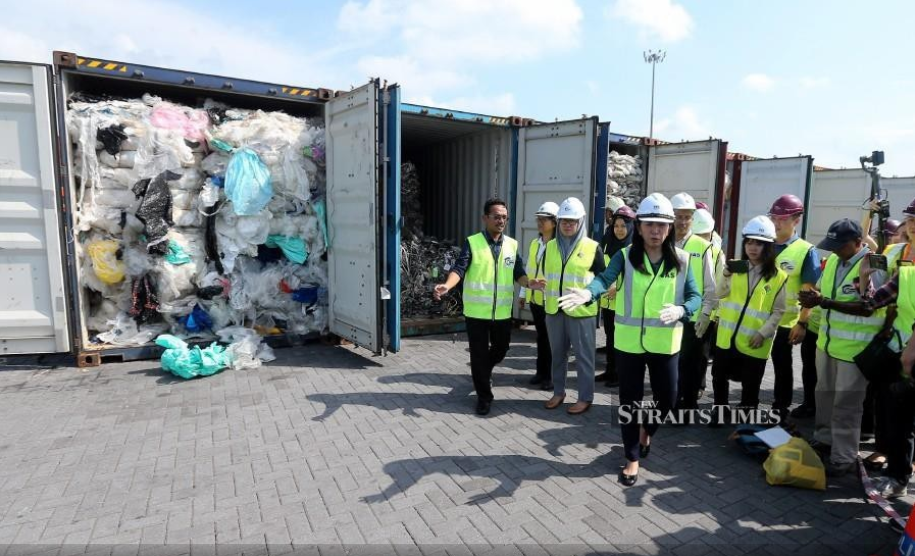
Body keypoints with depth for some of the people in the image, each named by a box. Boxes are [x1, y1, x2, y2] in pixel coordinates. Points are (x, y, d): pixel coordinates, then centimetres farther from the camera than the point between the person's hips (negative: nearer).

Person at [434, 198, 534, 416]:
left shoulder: (512, 245, 6)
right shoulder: (472, 242, -7)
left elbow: (518, 273, 3)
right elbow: (459, 269, -16)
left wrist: (530, 284, -18)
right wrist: (447, 285, -35)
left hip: (502, 312, 4)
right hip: (477, 311, -4)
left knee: (501, 349, 18)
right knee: (479, 354, 4)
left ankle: (485, 372, 51)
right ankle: (484, 396, 20)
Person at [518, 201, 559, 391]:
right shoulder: (534, 243, 10)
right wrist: (523, 293, 16)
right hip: (535, 298, 6)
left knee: (551, 338, 5)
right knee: (541, 336, 16)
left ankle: (552, 375, 16)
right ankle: (541, 371, 27)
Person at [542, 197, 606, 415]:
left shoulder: (592, 248, -4)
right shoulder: (551, 246, 8)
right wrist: (546, 298, 12)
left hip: (581, 310, -4)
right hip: (554, 309, 4)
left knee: (583, 355, 4)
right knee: (557, 354, 14)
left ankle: (585, 398, 16)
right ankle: (558, 392, 28)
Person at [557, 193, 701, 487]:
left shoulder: (681, 260, 0)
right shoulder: (625, 256, -6)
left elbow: (694, 296, -2)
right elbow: (605, 279, -23)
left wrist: (680, 310, -25)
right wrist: (587, 293, -45)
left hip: (665, 342, 2)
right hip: (630, 341, -1)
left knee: (667, 398, 12)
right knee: (630, 400, 8)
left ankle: (647, 430, 46)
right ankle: (632, 457, 27)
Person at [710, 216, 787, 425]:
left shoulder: (779, 277, -6)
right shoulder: (736, 268, 5)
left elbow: (779, 311, -5)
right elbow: (721, 296, 3)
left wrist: (763, 333, -15)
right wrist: (726, 277, -13)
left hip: (754, 343, -3)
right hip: (726, 337, 3)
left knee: (750, 387, 9)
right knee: (719, 377, 15)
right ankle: (720, 412, 36)